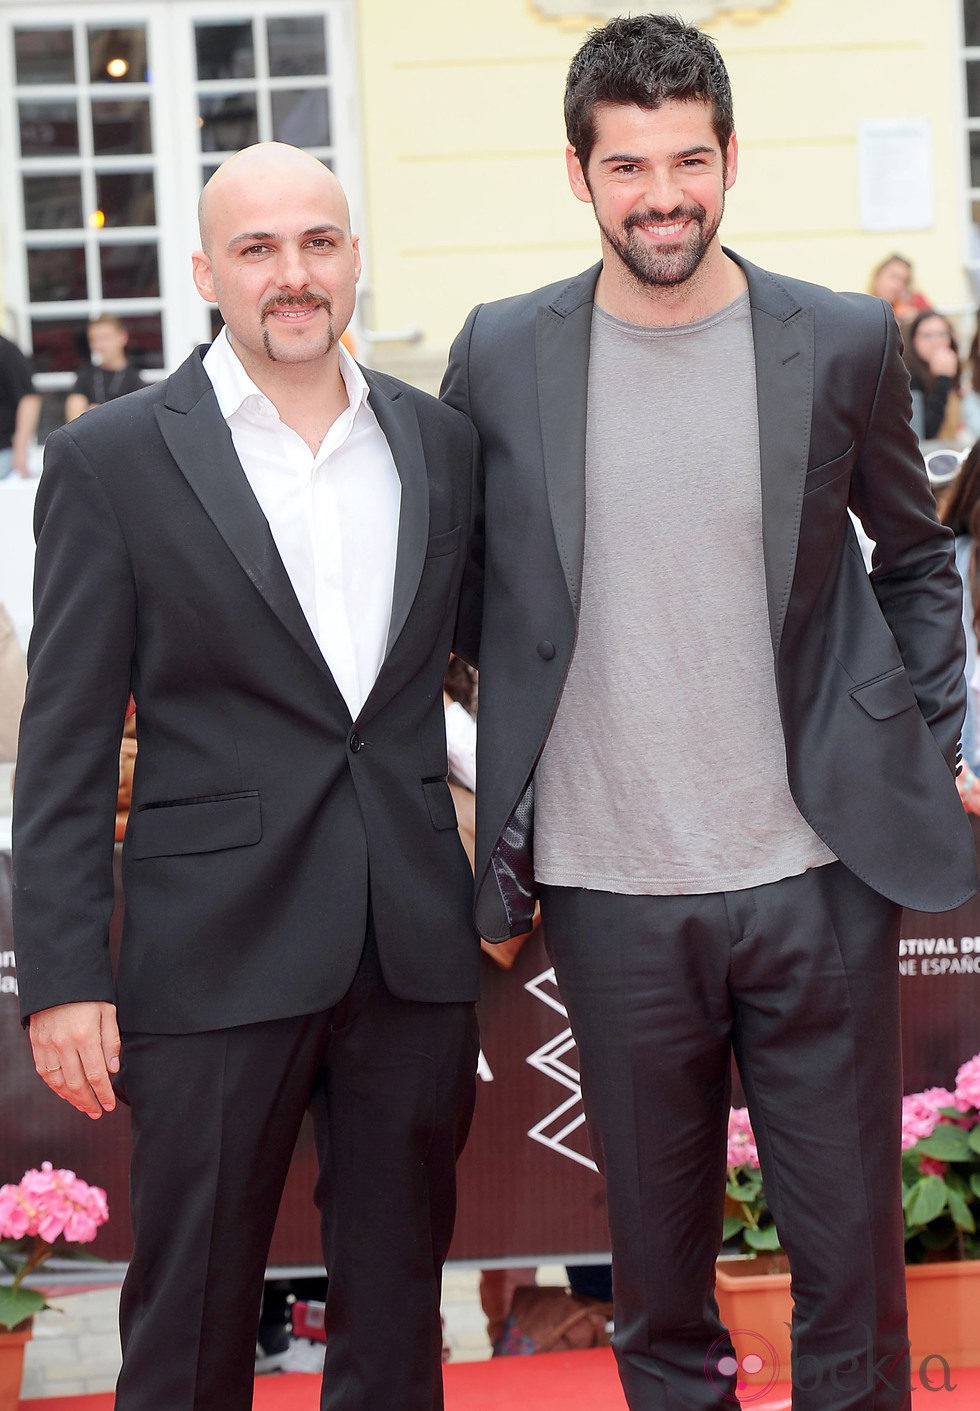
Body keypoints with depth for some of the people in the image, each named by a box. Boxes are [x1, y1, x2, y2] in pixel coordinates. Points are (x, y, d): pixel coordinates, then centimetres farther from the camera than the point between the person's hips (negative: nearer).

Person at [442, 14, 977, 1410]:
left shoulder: (843, 343, 0)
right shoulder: (501, 355, 1)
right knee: (658, 1262, 12)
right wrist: (494, 845, 8)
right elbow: (462, 588, 12)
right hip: (612, 889, 1)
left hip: (816, 876, 0)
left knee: (851, 1248, 6)